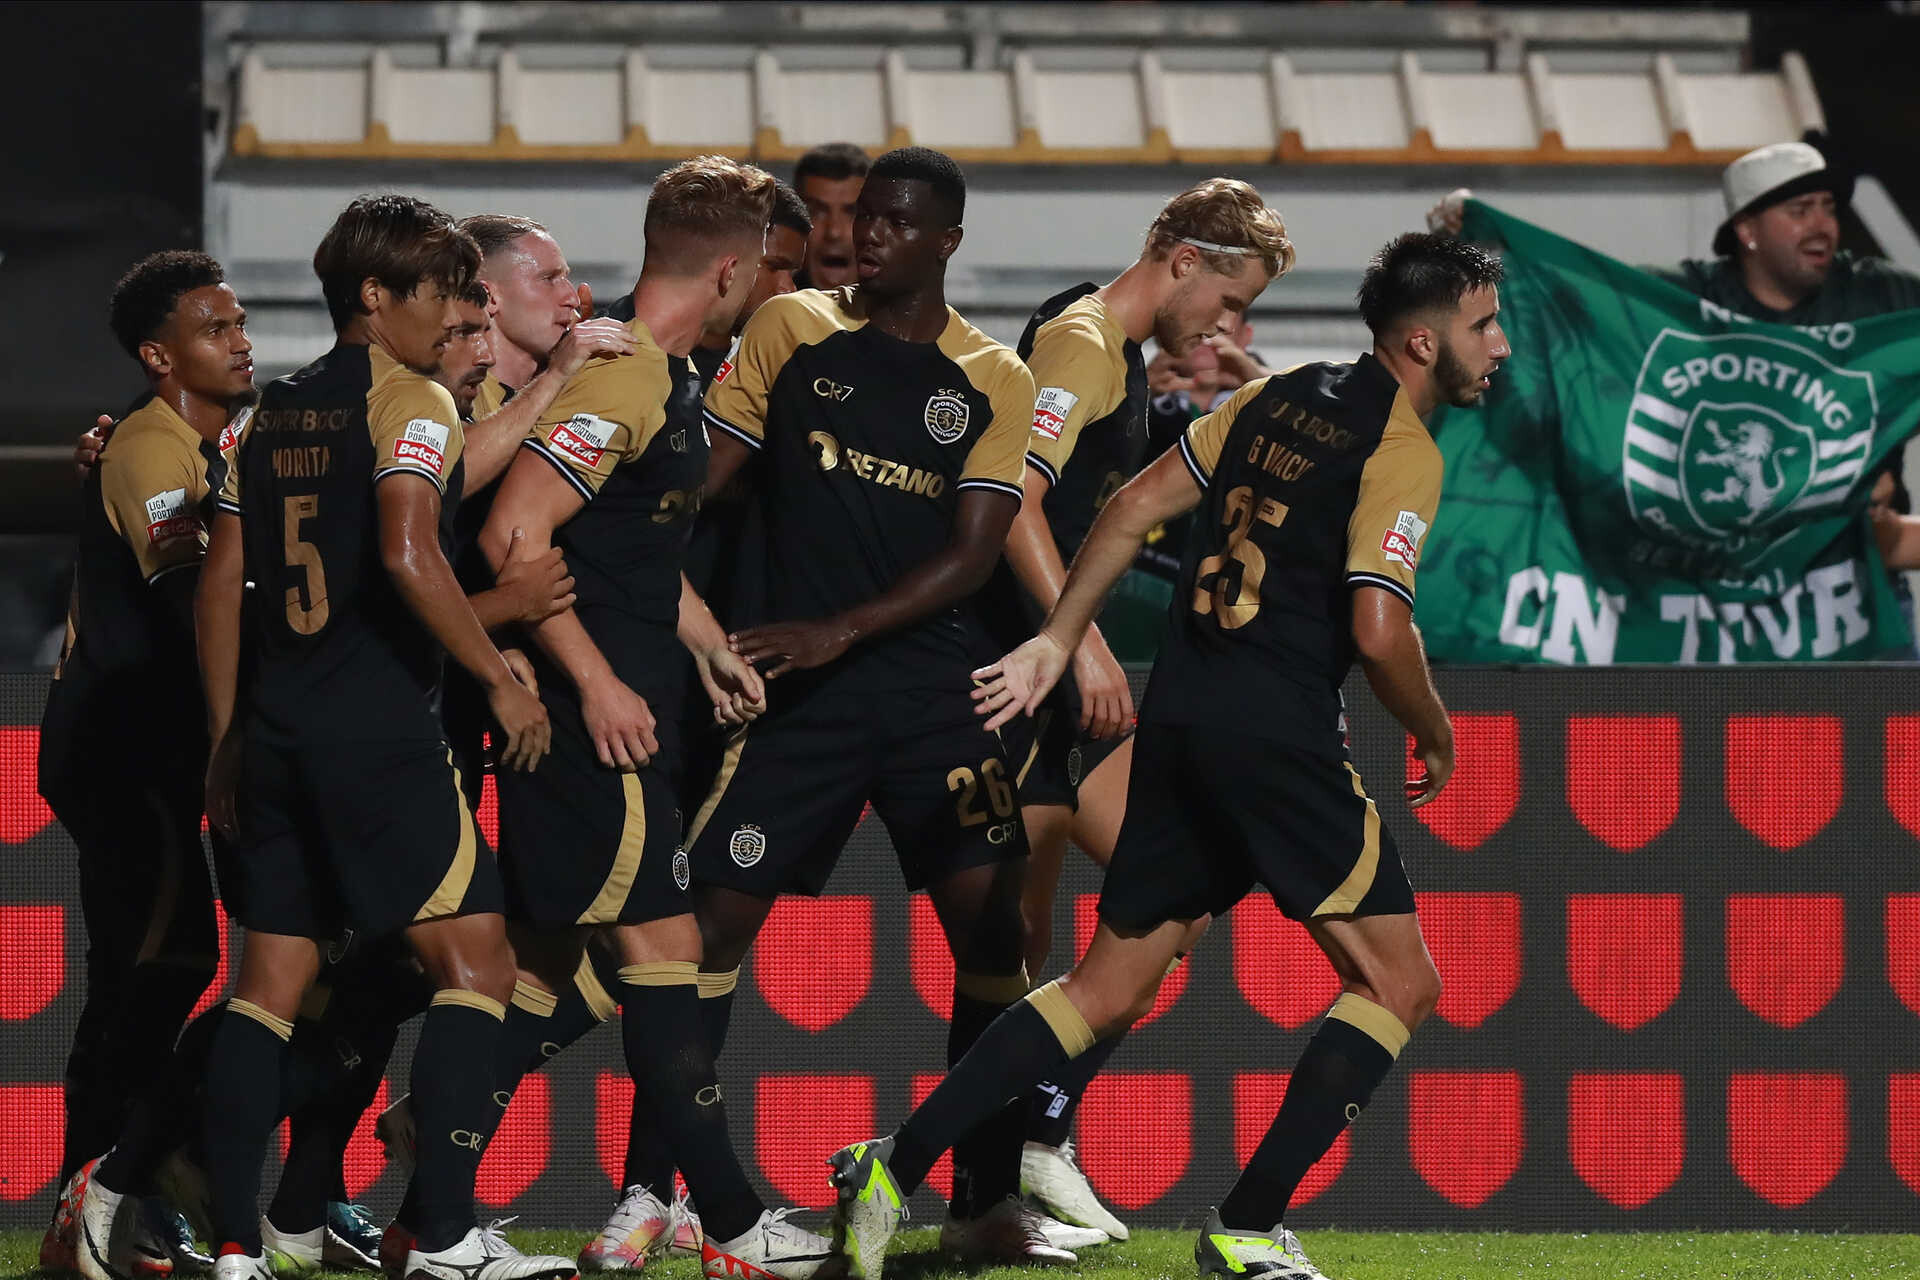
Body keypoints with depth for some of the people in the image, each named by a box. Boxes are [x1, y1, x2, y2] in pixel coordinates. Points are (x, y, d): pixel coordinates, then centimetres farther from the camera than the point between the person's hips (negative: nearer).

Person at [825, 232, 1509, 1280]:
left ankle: (894, 1166, 4)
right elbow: (1379, 630, -17)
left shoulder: (1274, 399, 16)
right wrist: (1434, 732, 1)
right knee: (1398, 985, 2)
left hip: (1178, 722, 8)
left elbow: (1135, 505, 15)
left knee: (1106, 992, 13)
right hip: (1278, 734, -8)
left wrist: (1057, 642, 19)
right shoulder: (1400, 448, -8)